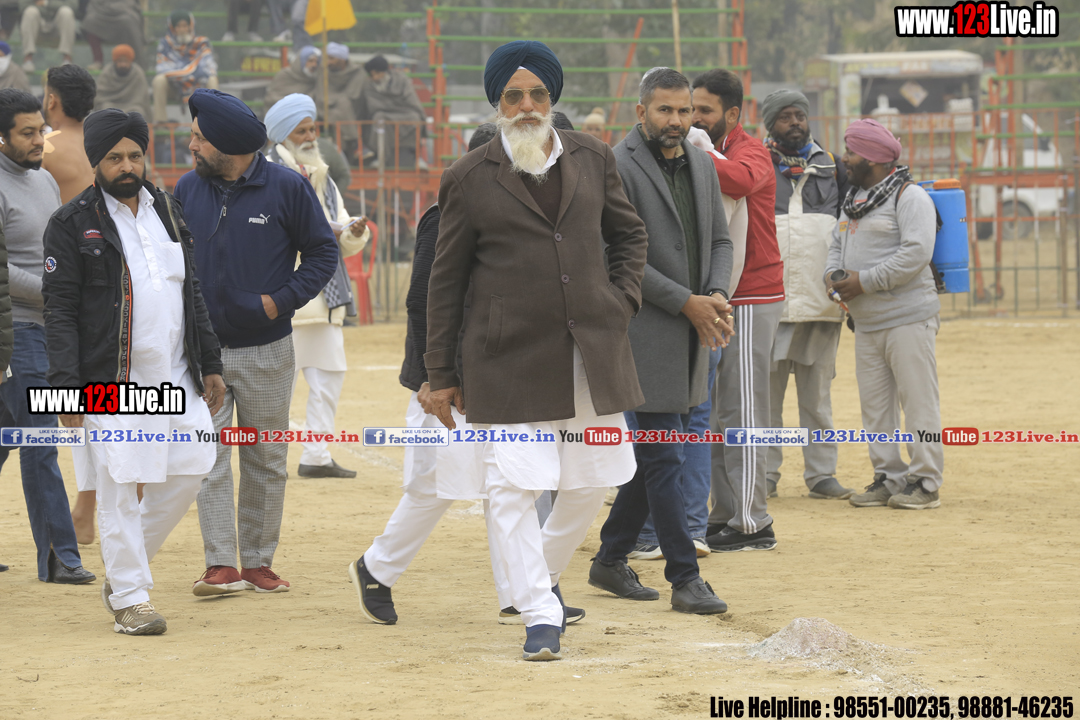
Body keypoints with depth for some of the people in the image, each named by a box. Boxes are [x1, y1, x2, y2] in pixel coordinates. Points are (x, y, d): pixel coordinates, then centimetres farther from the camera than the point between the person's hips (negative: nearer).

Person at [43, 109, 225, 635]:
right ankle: (130, 597, 4)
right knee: (119, 489, -5)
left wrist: (210, 365, 14)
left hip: (175, 377, 6)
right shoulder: (73, 224, -3)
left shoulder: (168, 213, 15)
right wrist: (67, 385, -15)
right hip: (111, 382, -6)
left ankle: (122, 570, 19)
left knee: (190, 470, 4)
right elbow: (60, 310, -7)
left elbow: (192, 294, 19)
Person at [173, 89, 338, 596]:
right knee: (209, 457, -7)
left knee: (266, 460, 6)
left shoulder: (287, 188, -5)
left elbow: (323, 253, 1)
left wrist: (281, 301, -11)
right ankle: (222, 567, -8)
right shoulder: (187, 189, 5)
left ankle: (258, 562, 15)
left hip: (266, 351, -2)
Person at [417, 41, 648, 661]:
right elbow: (446, 280, 3)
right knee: (515, 486, -9)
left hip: (594, 351, 4)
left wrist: (622, 300, 5)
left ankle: (547, 572, 34)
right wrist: (441, 375, 3)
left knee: (594, 480, 10)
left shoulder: (593, 160, 7)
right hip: (509, 360, -3)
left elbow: (629, 233, 21)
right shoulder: (469, 180, -2)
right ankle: (540, 615, -1)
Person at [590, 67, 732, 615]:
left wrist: (718, 295, -2)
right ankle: (685, 578, -5)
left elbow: (720, 240, 18)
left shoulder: (702, 165, 13)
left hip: (690, 339, 8)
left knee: (653, 455, 13)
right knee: (664, 457, -7)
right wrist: (685, 302, -15)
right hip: (644, 332, -8)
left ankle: (611, 560, 25)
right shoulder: (618, 168, -11)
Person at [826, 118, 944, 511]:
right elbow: (838, 244, 25)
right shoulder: (853, 199, 18)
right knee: (875, 405, 10)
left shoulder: (909, 197, -10)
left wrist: (865, 281, -18)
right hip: (866, 323, 9)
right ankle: (889, 478, 17)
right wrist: (833, 274, 2)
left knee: (918, 401, -6)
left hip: (908, 319, -9)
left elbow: (916, 253, -20)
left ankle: (925, 482, -3)